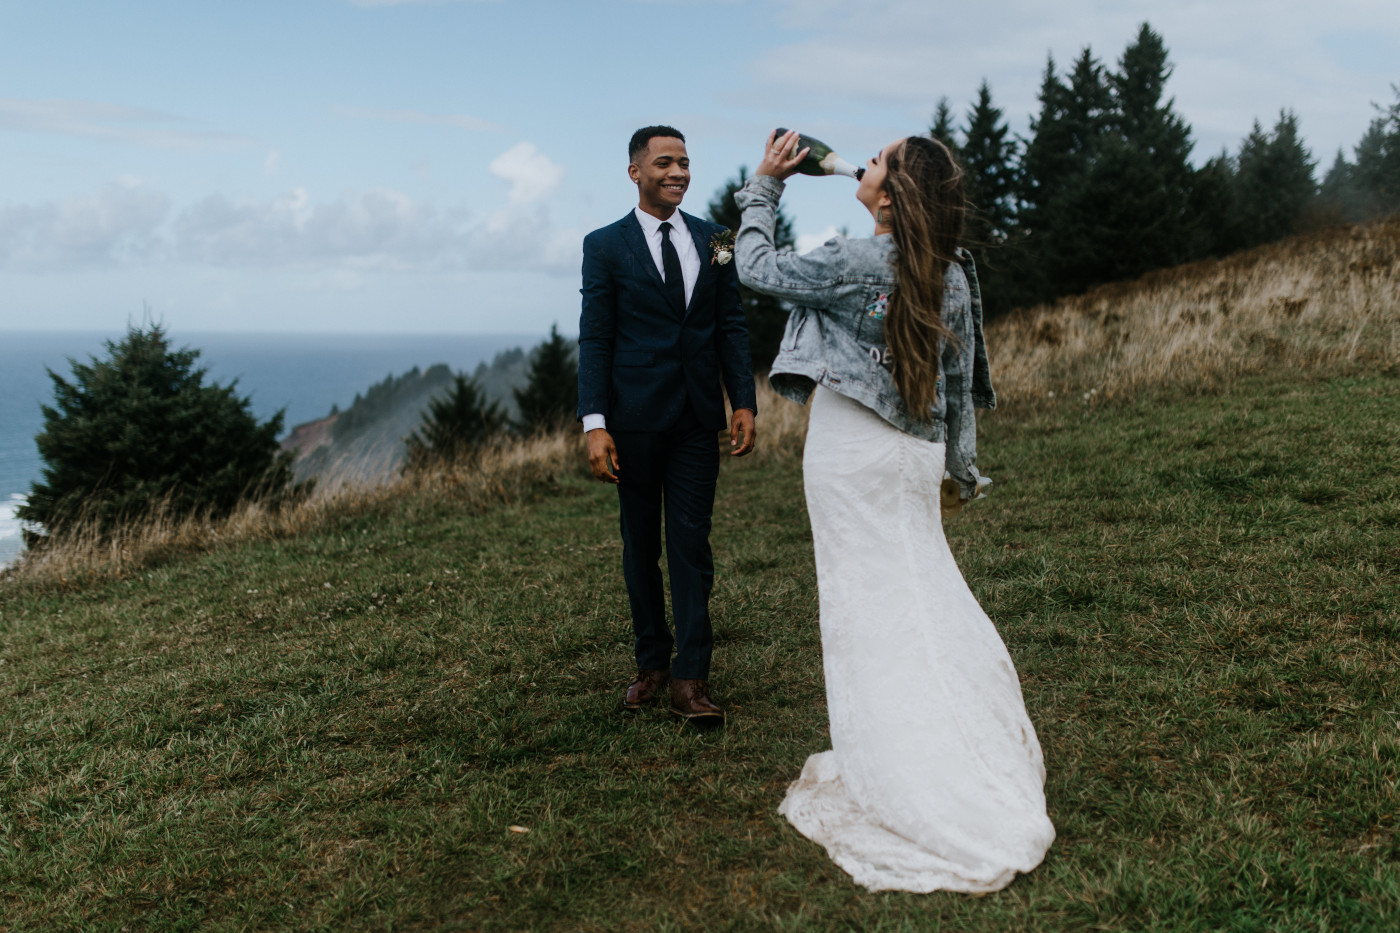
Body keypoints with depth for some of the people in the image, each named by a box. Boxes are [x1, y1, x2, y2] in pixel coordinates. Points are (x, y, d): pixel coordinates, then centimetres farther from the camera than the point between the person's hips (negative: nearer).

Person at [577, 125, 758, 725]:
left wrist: (744, 401, 0)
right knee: (641, 546, 10)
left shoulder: (712, 241, 10)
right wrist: (595, 424, -12)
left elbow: (731, 327, 10)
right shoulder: (605, 246, 1)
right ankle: (651, 663, 24)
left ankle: (690, 679, 2)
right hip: (635, 418, -1)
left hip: (698, 419, 2)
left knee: (691, 543, -1)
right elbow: (594, 340, -3)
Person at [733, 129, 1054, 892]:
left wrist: (764, 185, 8)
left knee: (869, 606, 2)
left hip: (852, 454, -6)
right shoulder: (952, 277, 3)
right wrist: (962, 463, 19)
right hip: (917, 454, 6)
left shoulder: (854, 263, -15)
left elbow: (756, 267, -3)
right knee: (929, 596, 15)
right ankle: (975, 762, 24)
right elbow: (961, 380, 9)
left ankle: (905, 787, 12)